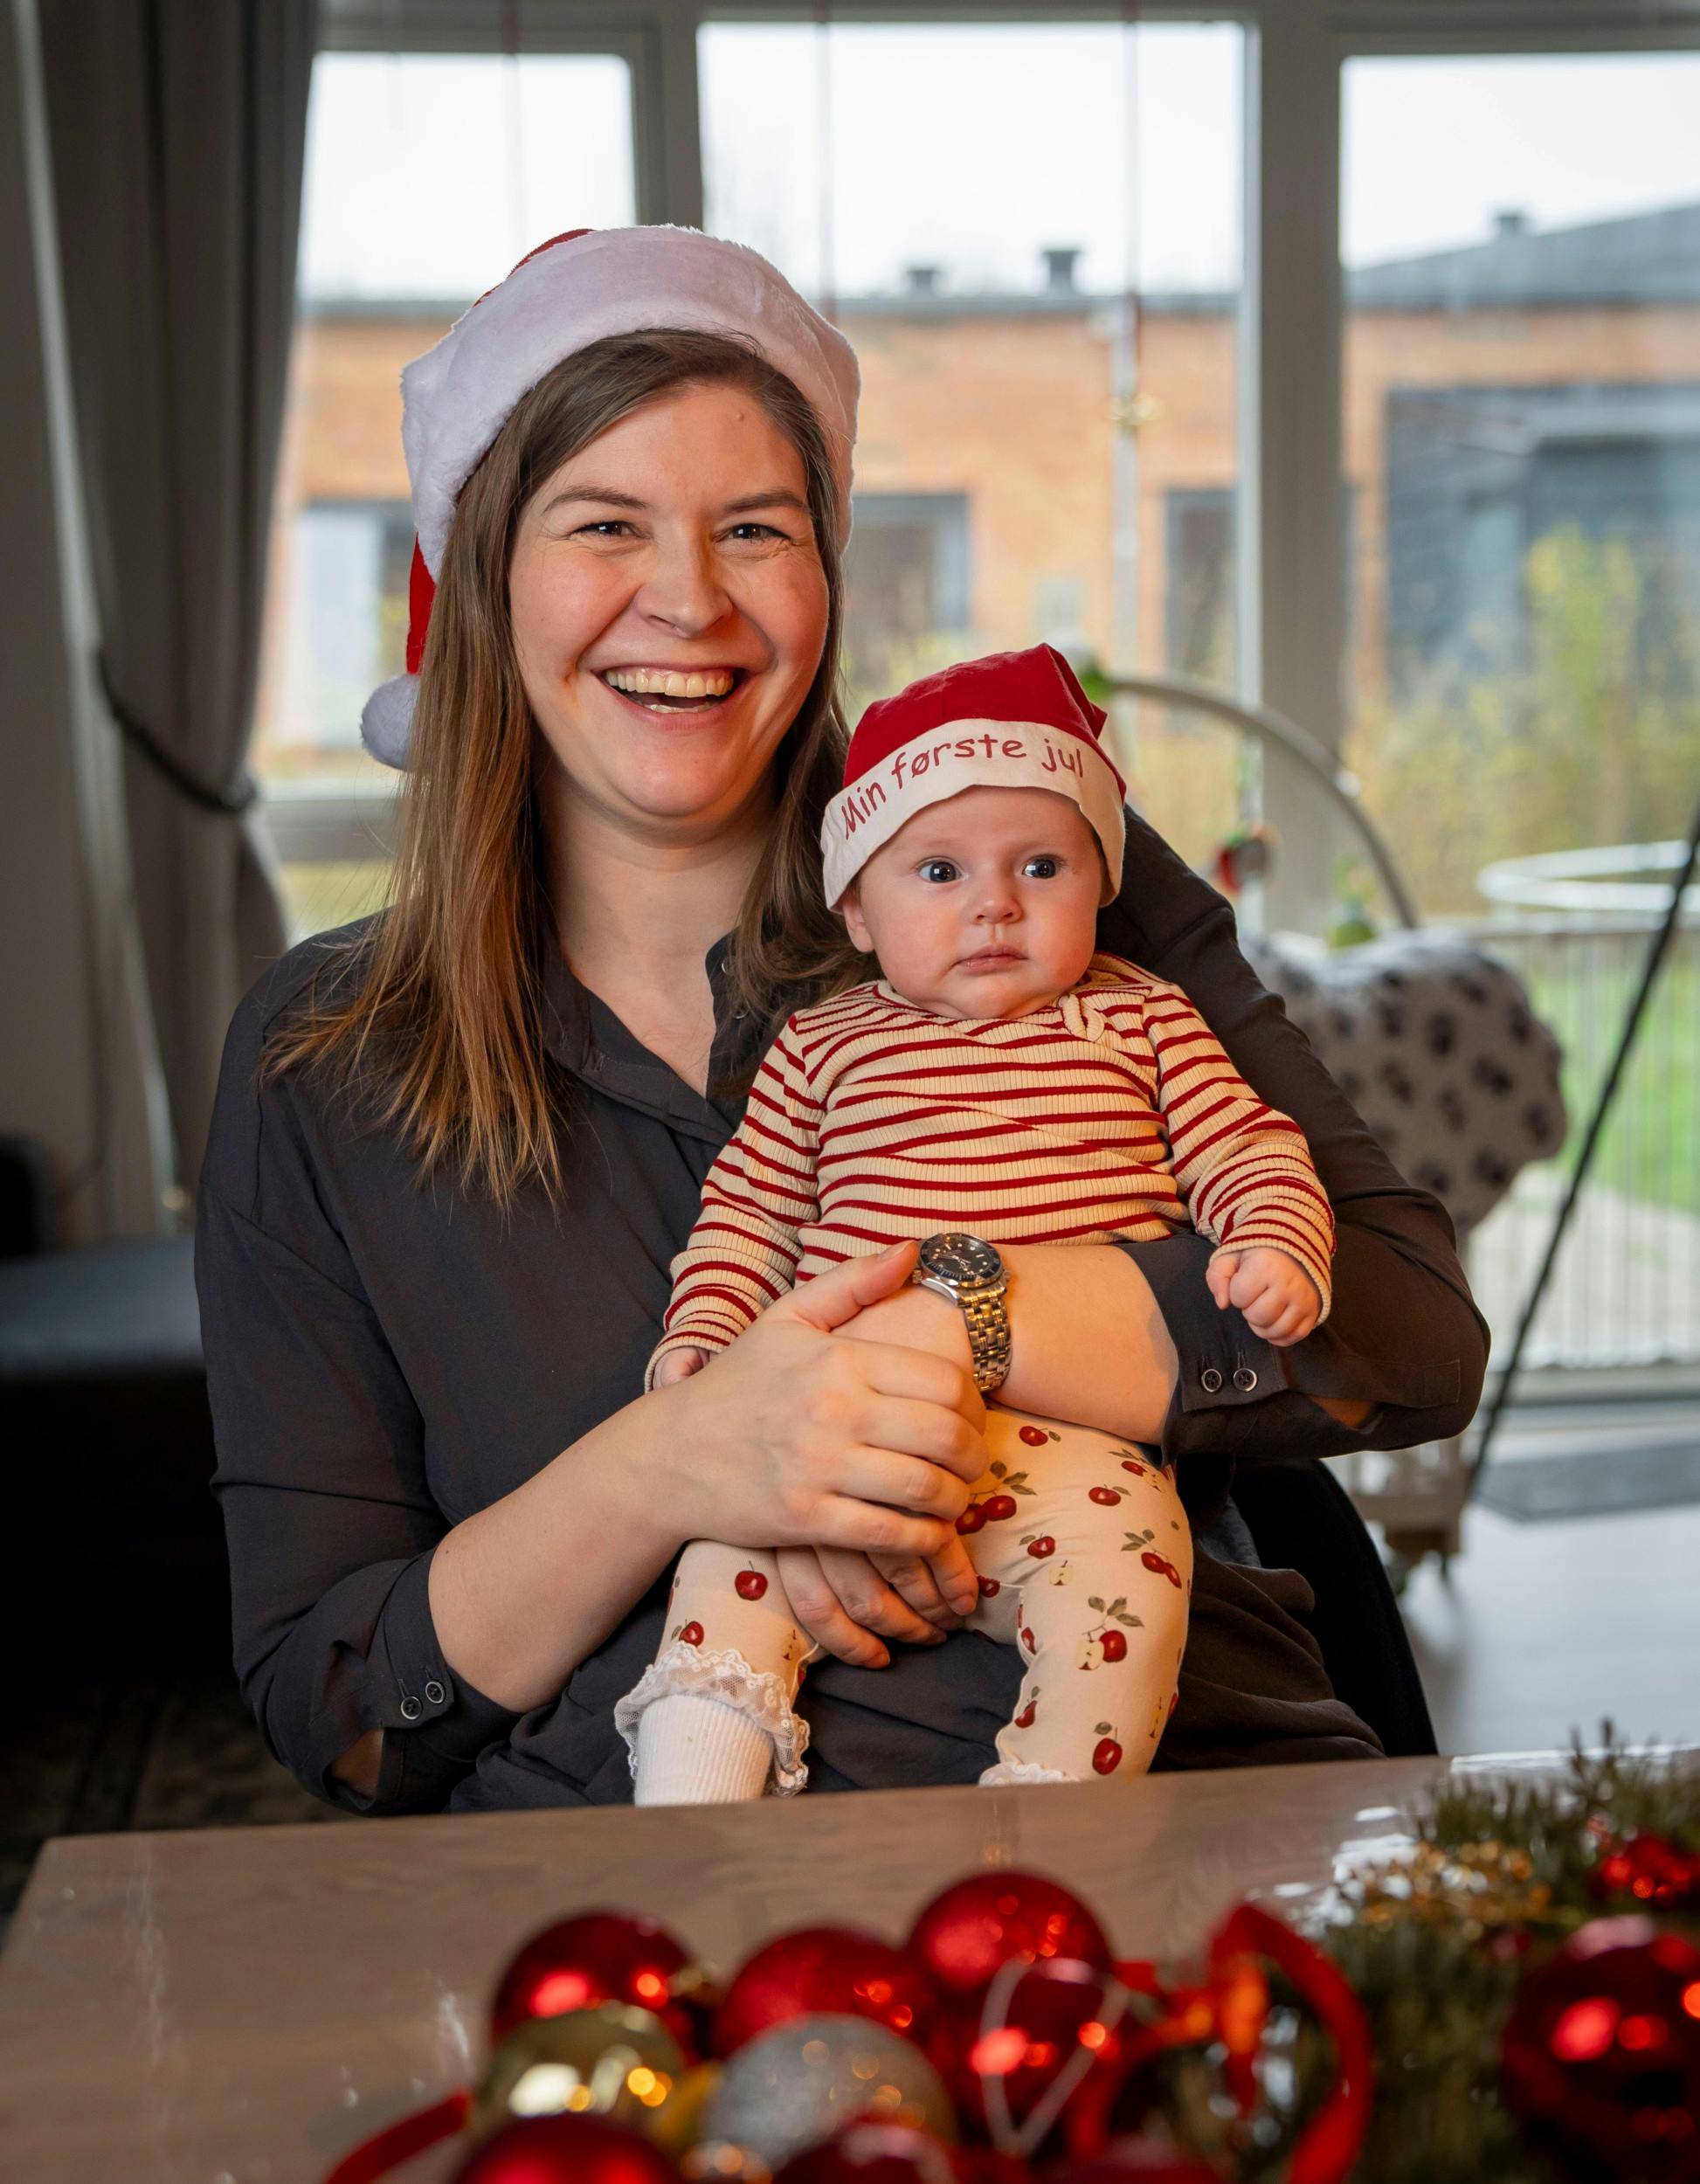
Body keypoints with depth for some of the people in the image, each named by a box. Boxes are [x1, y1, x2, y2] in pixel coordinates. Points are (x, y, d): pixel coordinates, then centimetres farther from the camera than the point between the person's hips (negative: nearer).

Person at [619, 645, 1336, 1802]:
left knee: (1124, 1562, -31)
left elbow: (1250, 1152, 15)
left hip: (1073, 1442, -1)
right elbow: (749, 1210, 20)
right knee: (730, 1560, -22)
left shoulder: (1140, 1021, 16)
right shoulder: (824, 1044, 17)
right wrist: (701, 1336, 5)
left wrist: (1275, 1245, -7)